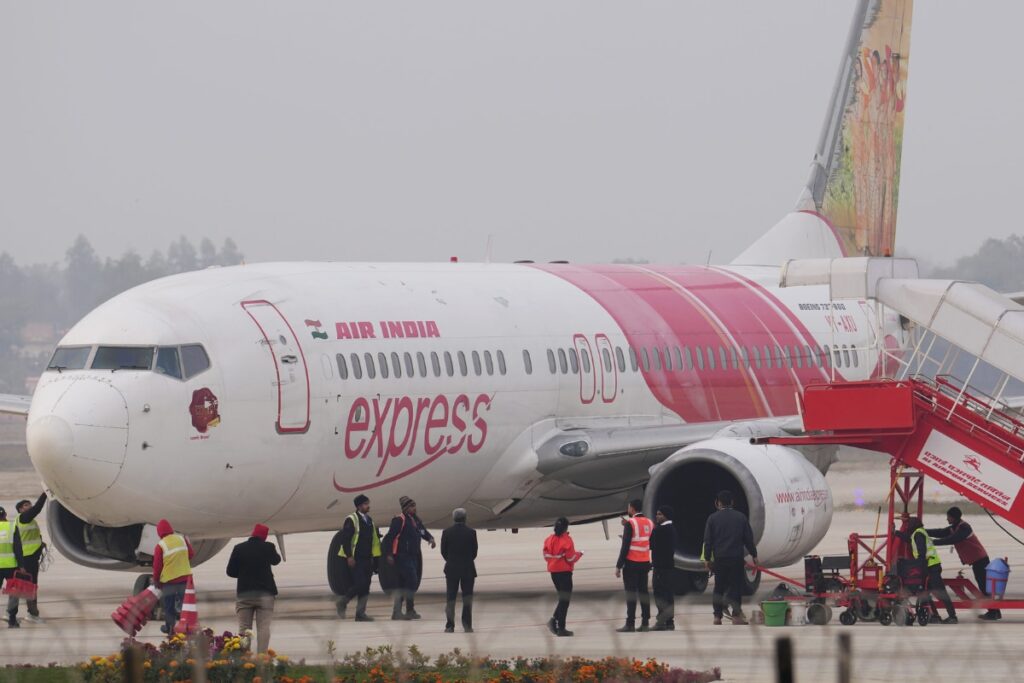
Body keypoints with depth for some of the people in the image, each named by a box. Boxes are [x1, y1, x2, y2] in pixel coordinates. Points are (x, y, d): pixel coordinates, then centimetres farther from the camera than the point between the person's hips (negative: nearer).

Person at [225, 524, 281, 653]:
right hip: (264, 593, -1)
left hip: (244, 594, 1)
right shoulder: (267, 547, -4)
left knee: (244, 628, 5)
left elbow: (230, 571, 2)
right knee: (263, 627, -2)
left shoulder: (239, 549, -1)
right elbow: (276, 560, 17)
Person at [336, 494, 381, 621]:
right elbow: (345, 539, -13)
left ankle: (360, 613, 9)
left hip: (367, 559, 7)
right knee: (359, 583, -14)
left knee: (365, 586, 5)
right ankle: (342, 603, 6)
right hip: (355, 559, -7)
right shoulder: (351, 520, -8)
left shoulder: (369, 520, 14)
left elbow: (374, 539, 19)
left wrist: (374, 556, 13)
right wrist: (349, 557, -18)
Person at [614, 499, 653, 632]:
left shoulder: (630, 523, -12)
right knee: (643, 592, 9)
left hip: (632, 563, -6)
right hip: (645, 563, 6)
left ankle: (630, 624, -6)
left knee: (631, 593, -4)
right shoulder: (649, 523, 7)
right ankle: (645, 623, 7)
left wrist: (619, 566, -11)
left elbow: (625, 546, -15)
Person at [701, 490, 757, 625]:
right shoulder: (741, 517, 1)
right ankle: (736, 615, -4)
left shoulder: (713, 518, -1)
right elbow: (749, 538, 5)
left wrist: (707, 558, 5)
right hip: (737, 557, 0)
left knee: (719, 587, 8)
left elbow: (708, 540, -1)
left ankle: (717, 616, 9)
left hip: (719, 558, 0)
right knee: (736, 585, 3)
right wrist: (754, 554, 14)